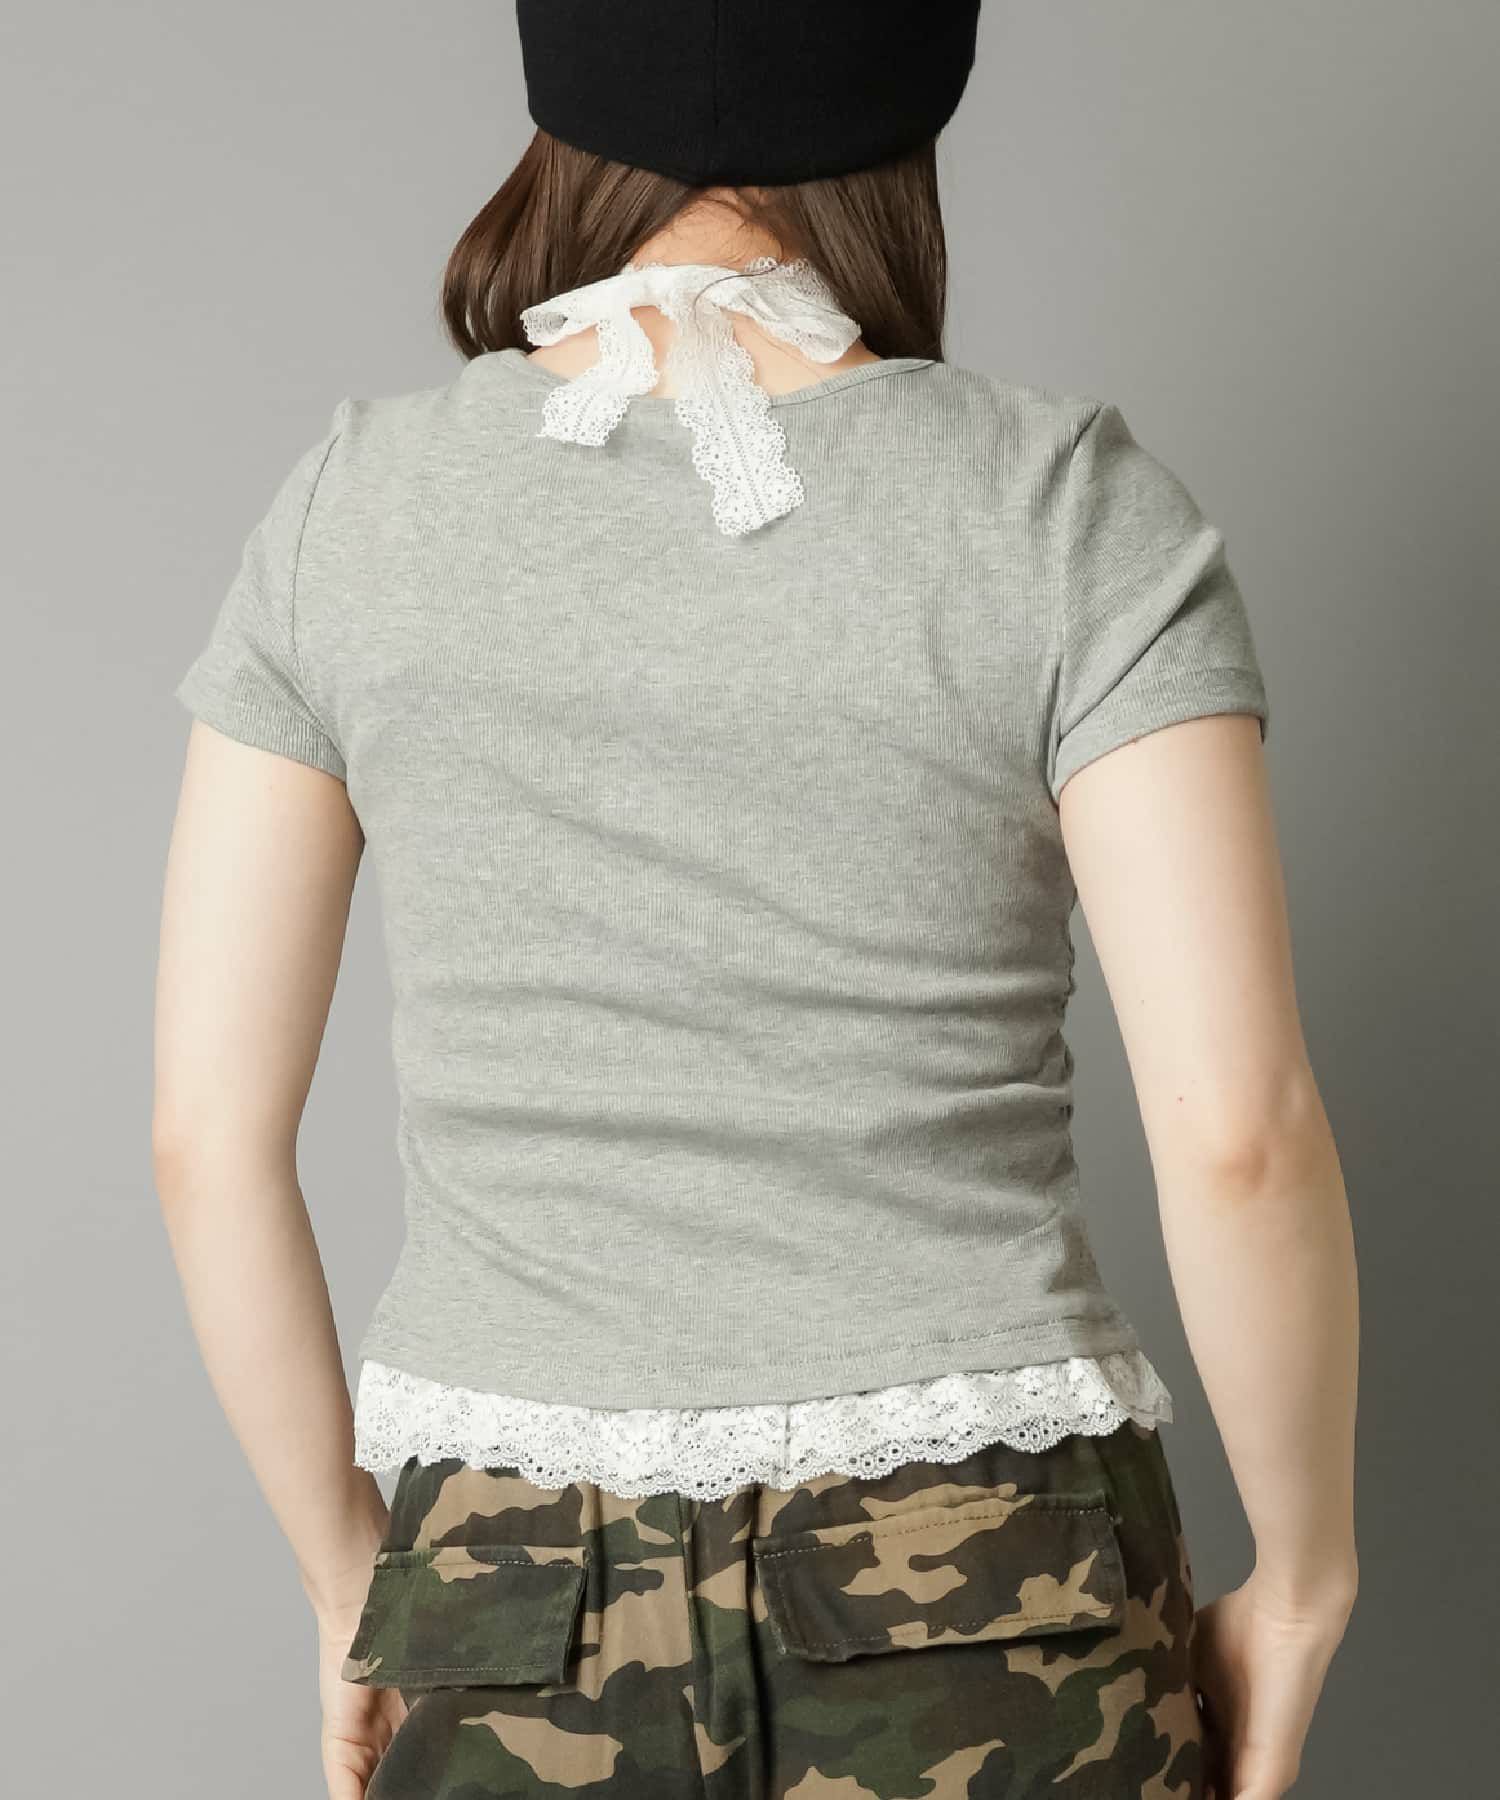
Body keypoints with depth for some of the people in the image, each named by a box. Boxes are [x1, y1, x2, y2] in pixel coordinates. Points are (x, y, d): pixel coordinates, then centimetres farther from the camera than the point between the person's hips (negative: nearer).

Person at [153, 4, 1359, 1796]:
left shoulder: (352, 508, -2)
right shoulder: (1068, 506, -8)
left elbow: (208, 1133, -2)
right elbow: (1237, 1132, -15)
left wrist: (353, 1583, 11)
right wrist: (1306, 1583, 1)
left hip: (526, 1619, 2)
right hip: (987, 1604, -1)